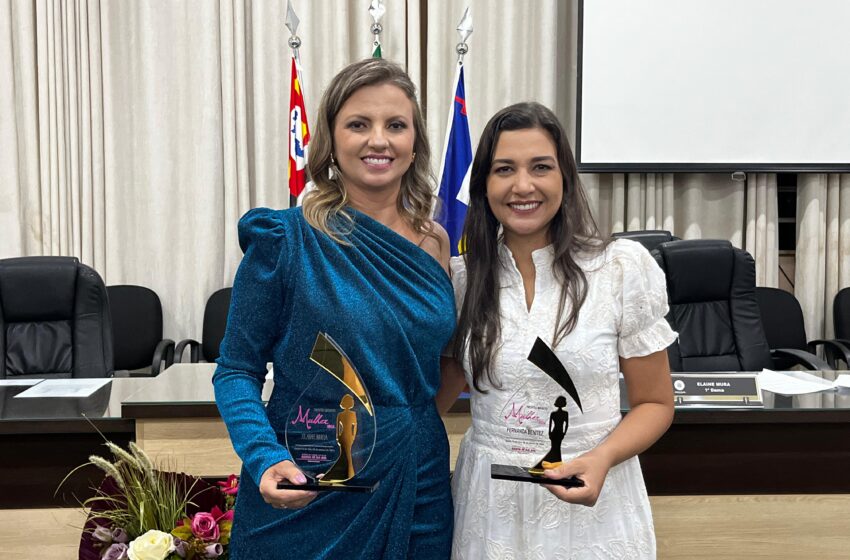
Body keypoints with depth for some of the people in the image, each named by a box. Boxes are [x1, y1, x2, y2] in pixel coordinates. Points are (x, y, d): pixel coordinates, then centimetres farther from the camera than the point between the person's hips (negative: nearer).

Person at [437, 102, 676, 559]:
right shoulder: (461, 277, -1)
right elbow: (434, 397, 9)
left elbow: (654, 403, -2)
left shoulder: (625, 267, -8)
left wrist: (602, 458, -18)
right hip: (488, 506, 2)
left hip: (590, 504, -2)